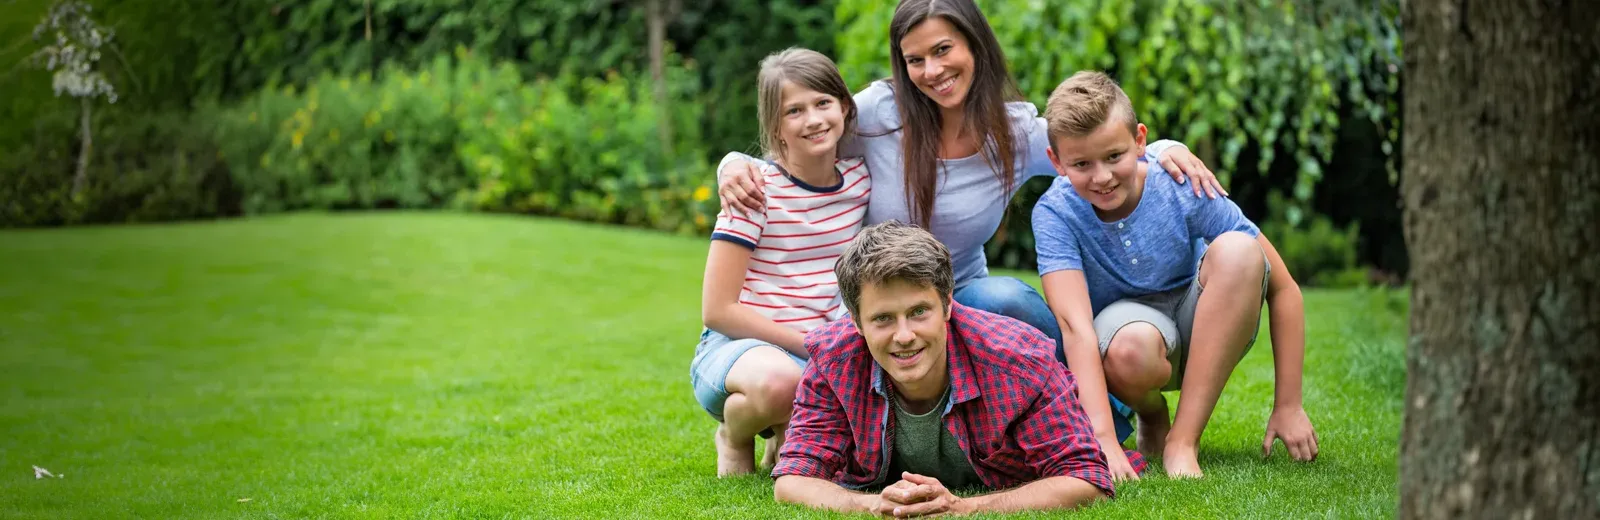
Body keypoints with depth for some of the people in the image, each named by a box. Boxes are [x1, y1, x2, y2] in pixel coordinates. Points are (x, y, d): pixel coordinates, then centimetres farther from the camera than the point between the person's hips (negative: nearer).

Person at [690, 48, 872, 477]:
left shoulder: (860, 178, 4)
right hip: (742, 345, -5)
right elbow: (718, 310, -13)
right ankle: (735, 435, -4)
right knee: (779, 381, -41)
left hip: (828, 349, 5)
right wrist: (813, 345, -15)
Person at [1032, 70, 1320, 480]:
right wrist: (1102, 440, -44)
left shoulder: (1183, 190, -20)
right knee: (1132, 348, -39)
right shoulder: (1055, 213, -21)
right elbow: (1075, 324, -32)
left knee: (1238, 250, -29)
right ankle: (1153, 422, 0)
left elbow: (1282, 288, -14)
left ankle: (1182, 441, -25)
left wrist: (1288, 407, -14)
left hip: (1208, 331, 2)